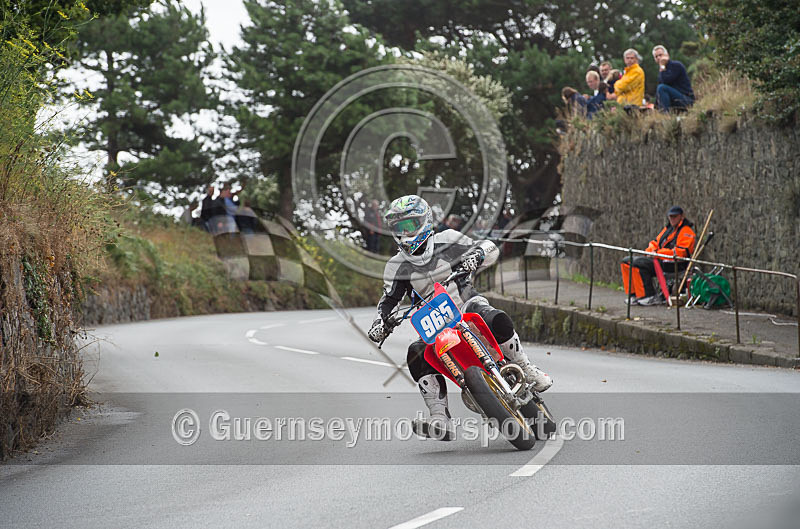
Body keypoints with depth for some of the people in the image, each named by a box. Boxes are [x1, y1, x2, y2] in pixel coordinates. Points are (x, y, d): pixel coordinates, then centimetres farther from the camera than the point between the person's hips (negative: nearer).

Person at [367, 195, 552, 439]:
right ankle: (439, 419, -31)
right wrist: (380, 322, -17)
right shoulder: (397, 266, 3)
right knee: (417, 354, -28)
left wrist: (477, 255, -24)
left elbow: (490, 248, 0)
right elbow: (389, 300, 3)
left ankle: (529, 371, -13)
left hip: (467, 304, -2)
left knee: (497, 321, -35)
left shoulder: (447, 241, -1)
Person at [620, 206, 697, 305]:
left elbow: (680, 252, -19)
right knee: (626, 262, 1)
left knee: (638, 263, -28)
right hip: (659, 259, 10)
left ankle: (649, 297, -26)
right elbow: (655, 242, 25)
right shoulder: (668, 228, 22)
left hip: (674, 264, -10)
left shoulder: (687, 231, -7)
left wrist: (658, 253, -18)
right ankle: (634, 294, -6)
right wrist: (652, 250, -1)